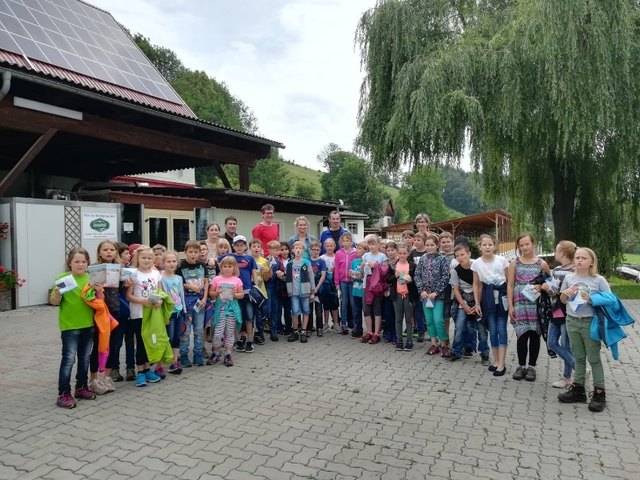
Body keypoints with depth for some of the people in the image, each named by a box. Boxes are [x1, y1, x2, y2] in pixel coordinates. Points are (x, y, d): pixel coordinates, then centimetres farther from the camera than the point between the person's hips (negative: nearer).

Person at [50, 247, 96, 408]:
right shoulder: (62, 278, -8)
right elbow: (54, 301, -7)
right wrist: (57, 293, -27)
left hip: (88, 324, 5)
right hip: (70, 325, -5)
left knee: (85, 357, 14)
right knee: (69, 358, -4)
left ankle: (82, 387, 28)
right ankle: (63, 394, 4)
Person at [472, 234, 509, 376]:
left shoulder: (502, 260, -8)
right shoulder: (477, 263, -3)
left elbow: (508, 281, 1)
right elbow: (476, 284, 5)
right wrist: (477, 303, 2)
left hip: (501, 294, -2)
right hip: (488, 296, 2)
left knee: (501, 329, -3)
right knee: (492, 330, 8)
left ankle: (501, 364, 1)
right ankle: (496, 361, 20)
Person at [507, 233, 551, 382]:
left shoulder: (541, 263, 3)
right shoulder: (514, 263, 4)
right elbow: (510, 285, 3)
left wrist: (542, 286, -12)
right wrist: (510, 306, -3)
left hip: (536, 304, 0)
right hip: (520, 304, 0)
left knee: (534, 335, 4)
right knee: (522, 335, 0)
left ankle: (531, 366, 17)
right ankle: (521, 365, 15)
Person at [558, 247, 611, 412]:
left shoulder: (599, 280, -8)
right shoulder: (569, 278, 3)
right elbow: (562, 300, 12)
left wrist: (591, 299, -20)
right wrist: (566, 293, -9)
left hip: (590, 322, -4)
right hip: (572, 321, 4)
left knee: (594, 358, 5)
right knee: (579, 357, 15)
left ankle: (599, 393, 15)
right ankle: (578, 389, 25)